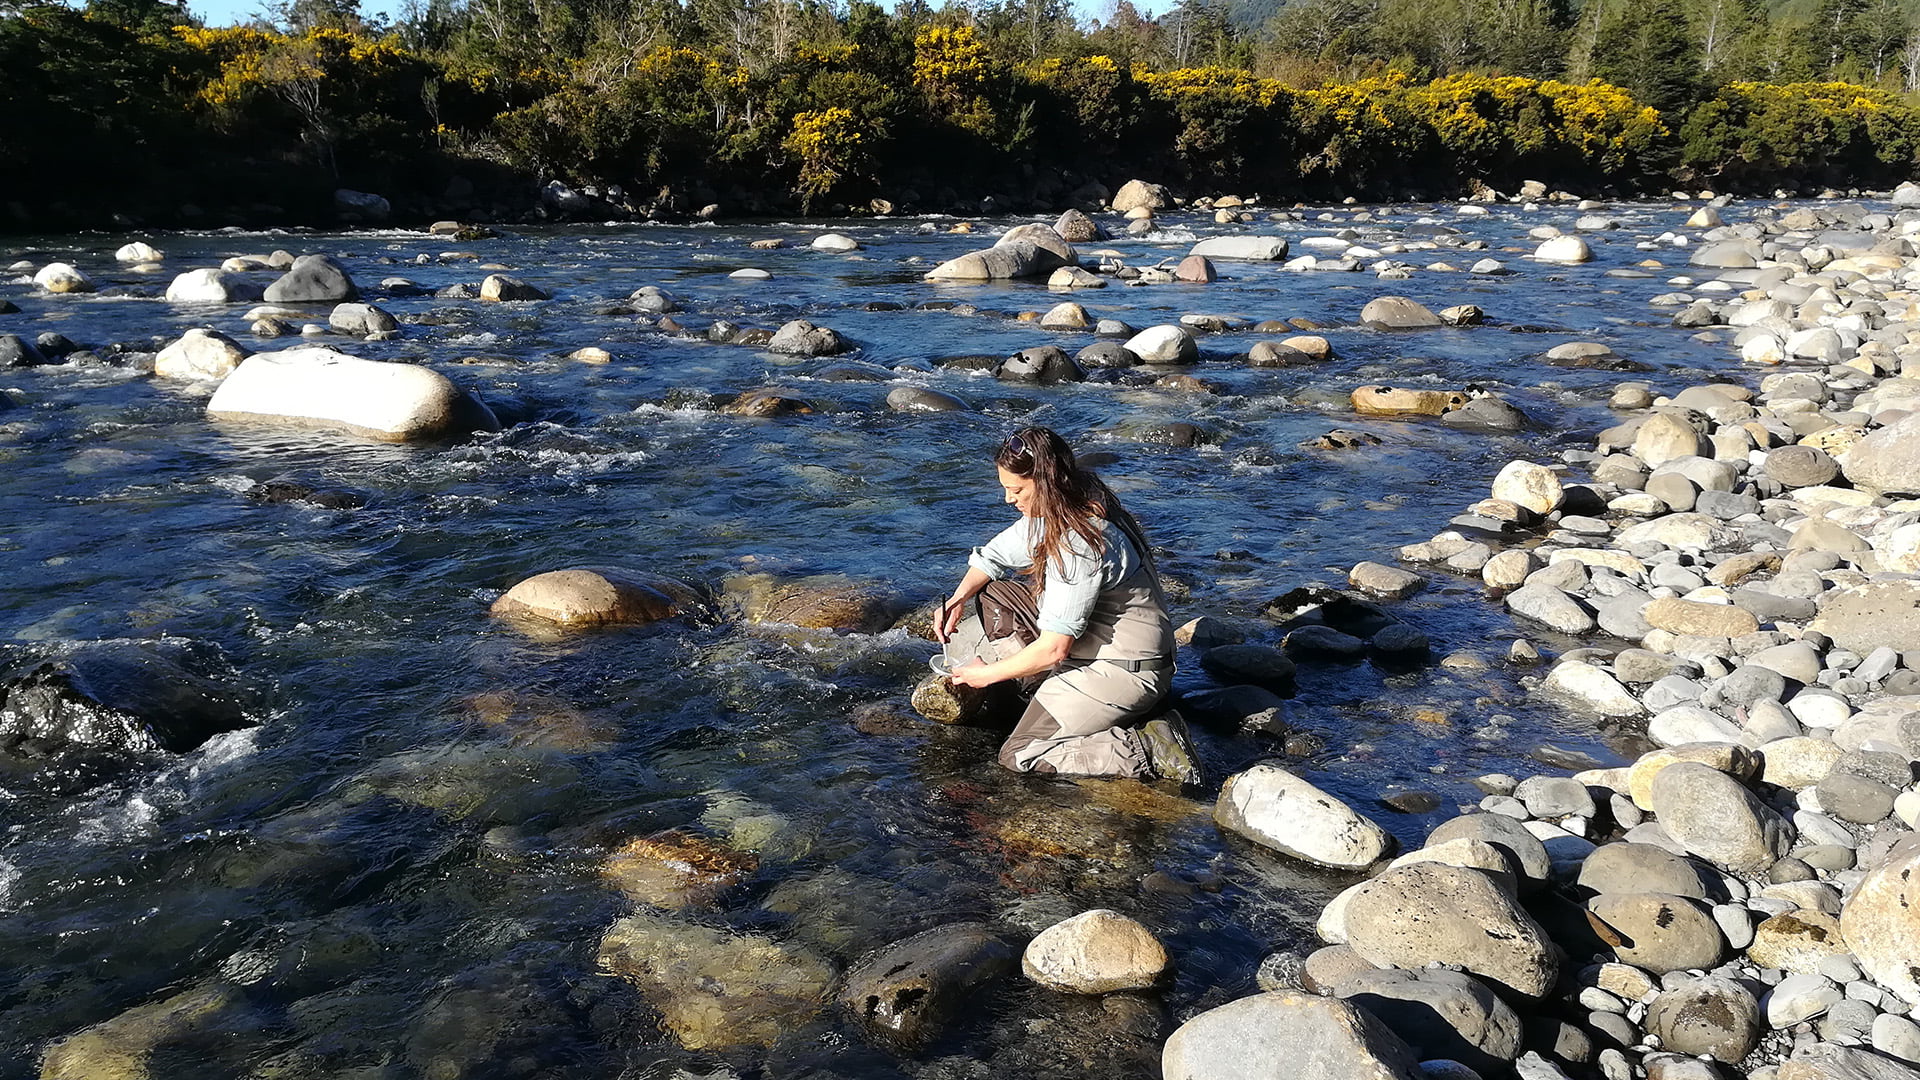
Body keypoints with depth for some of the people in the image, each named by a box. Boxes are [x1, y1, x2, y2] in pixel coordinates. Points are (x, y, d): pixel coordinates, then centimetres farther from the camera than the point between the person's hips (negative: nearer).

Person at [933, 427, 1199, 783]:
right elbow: (997, 554, 14)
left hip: (1127, 672, -10)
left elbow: (1054, 649, -27)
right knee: (992, 596, 7)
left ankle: (1150, 750, -10)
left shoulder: (1081, 543, -29)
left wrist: (987, 674, -13)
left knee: (1018, 757, -10)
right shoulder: (1053, 511, -2)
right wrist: (959, 598, -4)